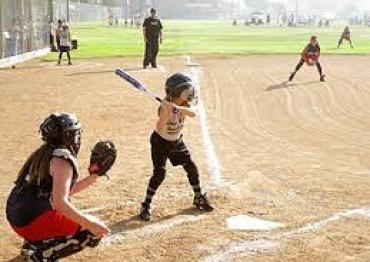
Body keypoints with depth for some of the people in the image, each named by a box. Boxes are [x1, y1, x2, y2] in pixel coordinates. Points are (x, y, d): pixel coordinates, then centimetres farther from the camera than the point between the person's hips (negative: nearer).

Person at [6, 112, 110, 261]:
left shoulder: (45, 153, 16)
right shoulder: (63, 159, -14)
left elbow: (63, 191, 24)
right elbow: (60, 202, -25)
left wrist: (92, 177, 21)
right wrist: (89, 223, -22)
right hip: (31, 222, -10)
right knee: (96, 230, -6)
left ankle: (32, 243, 18)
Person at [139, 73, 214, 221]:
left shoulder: (183, 104, -12)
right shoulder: (165, 107, -29)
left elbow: (192, 113, -32)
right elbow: (160, 130, -40)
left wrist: (178, 108, -47)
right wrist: (167, 110, -51)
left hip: (177, 142, 6)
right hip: (161, 142, -6)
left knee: (191, 168, 6)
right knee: (159, 173, -18)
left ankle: (199, 198, 26)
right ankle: (146, 206, -6)